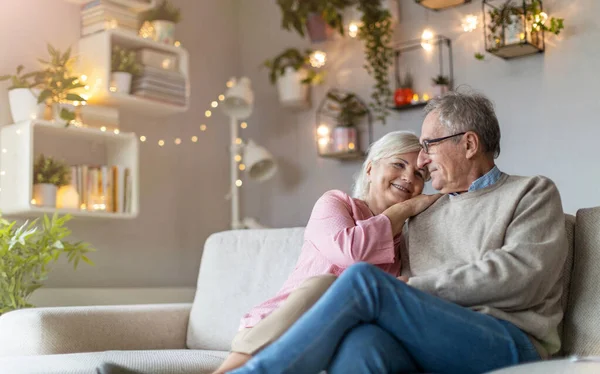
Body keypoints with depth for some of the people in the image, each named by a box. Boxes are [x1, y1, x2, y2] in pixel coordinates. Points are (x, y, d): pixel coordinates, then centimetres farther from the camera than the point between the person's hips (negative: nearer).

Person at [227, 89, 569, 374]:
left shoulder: (533, 194, 13)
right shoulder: (422, 217, 26)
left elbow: (522, 276, -6)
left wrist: (415, 286, -6)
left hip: (509, 345, -3)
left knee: (364, 279, -27)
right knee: (356, 339, -35)